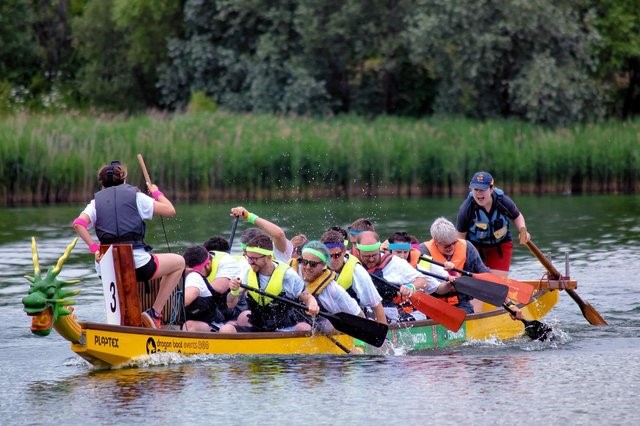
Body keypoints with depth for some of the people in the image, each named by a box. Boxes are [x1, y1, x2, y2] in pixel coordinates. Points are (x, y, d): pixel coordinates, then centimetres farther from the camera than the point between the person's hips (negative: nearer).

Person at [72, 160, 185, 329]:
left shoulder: (96, 201, 11)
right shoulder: (135, 196, 4)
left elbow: (78, 223, -8)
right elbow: (170, 210, 8)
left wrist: (94, 248, -5)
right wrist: (156, 193, 25)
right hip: (137, 263, -5)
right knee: (179, 262, 18)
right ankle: (154, 313, 10)